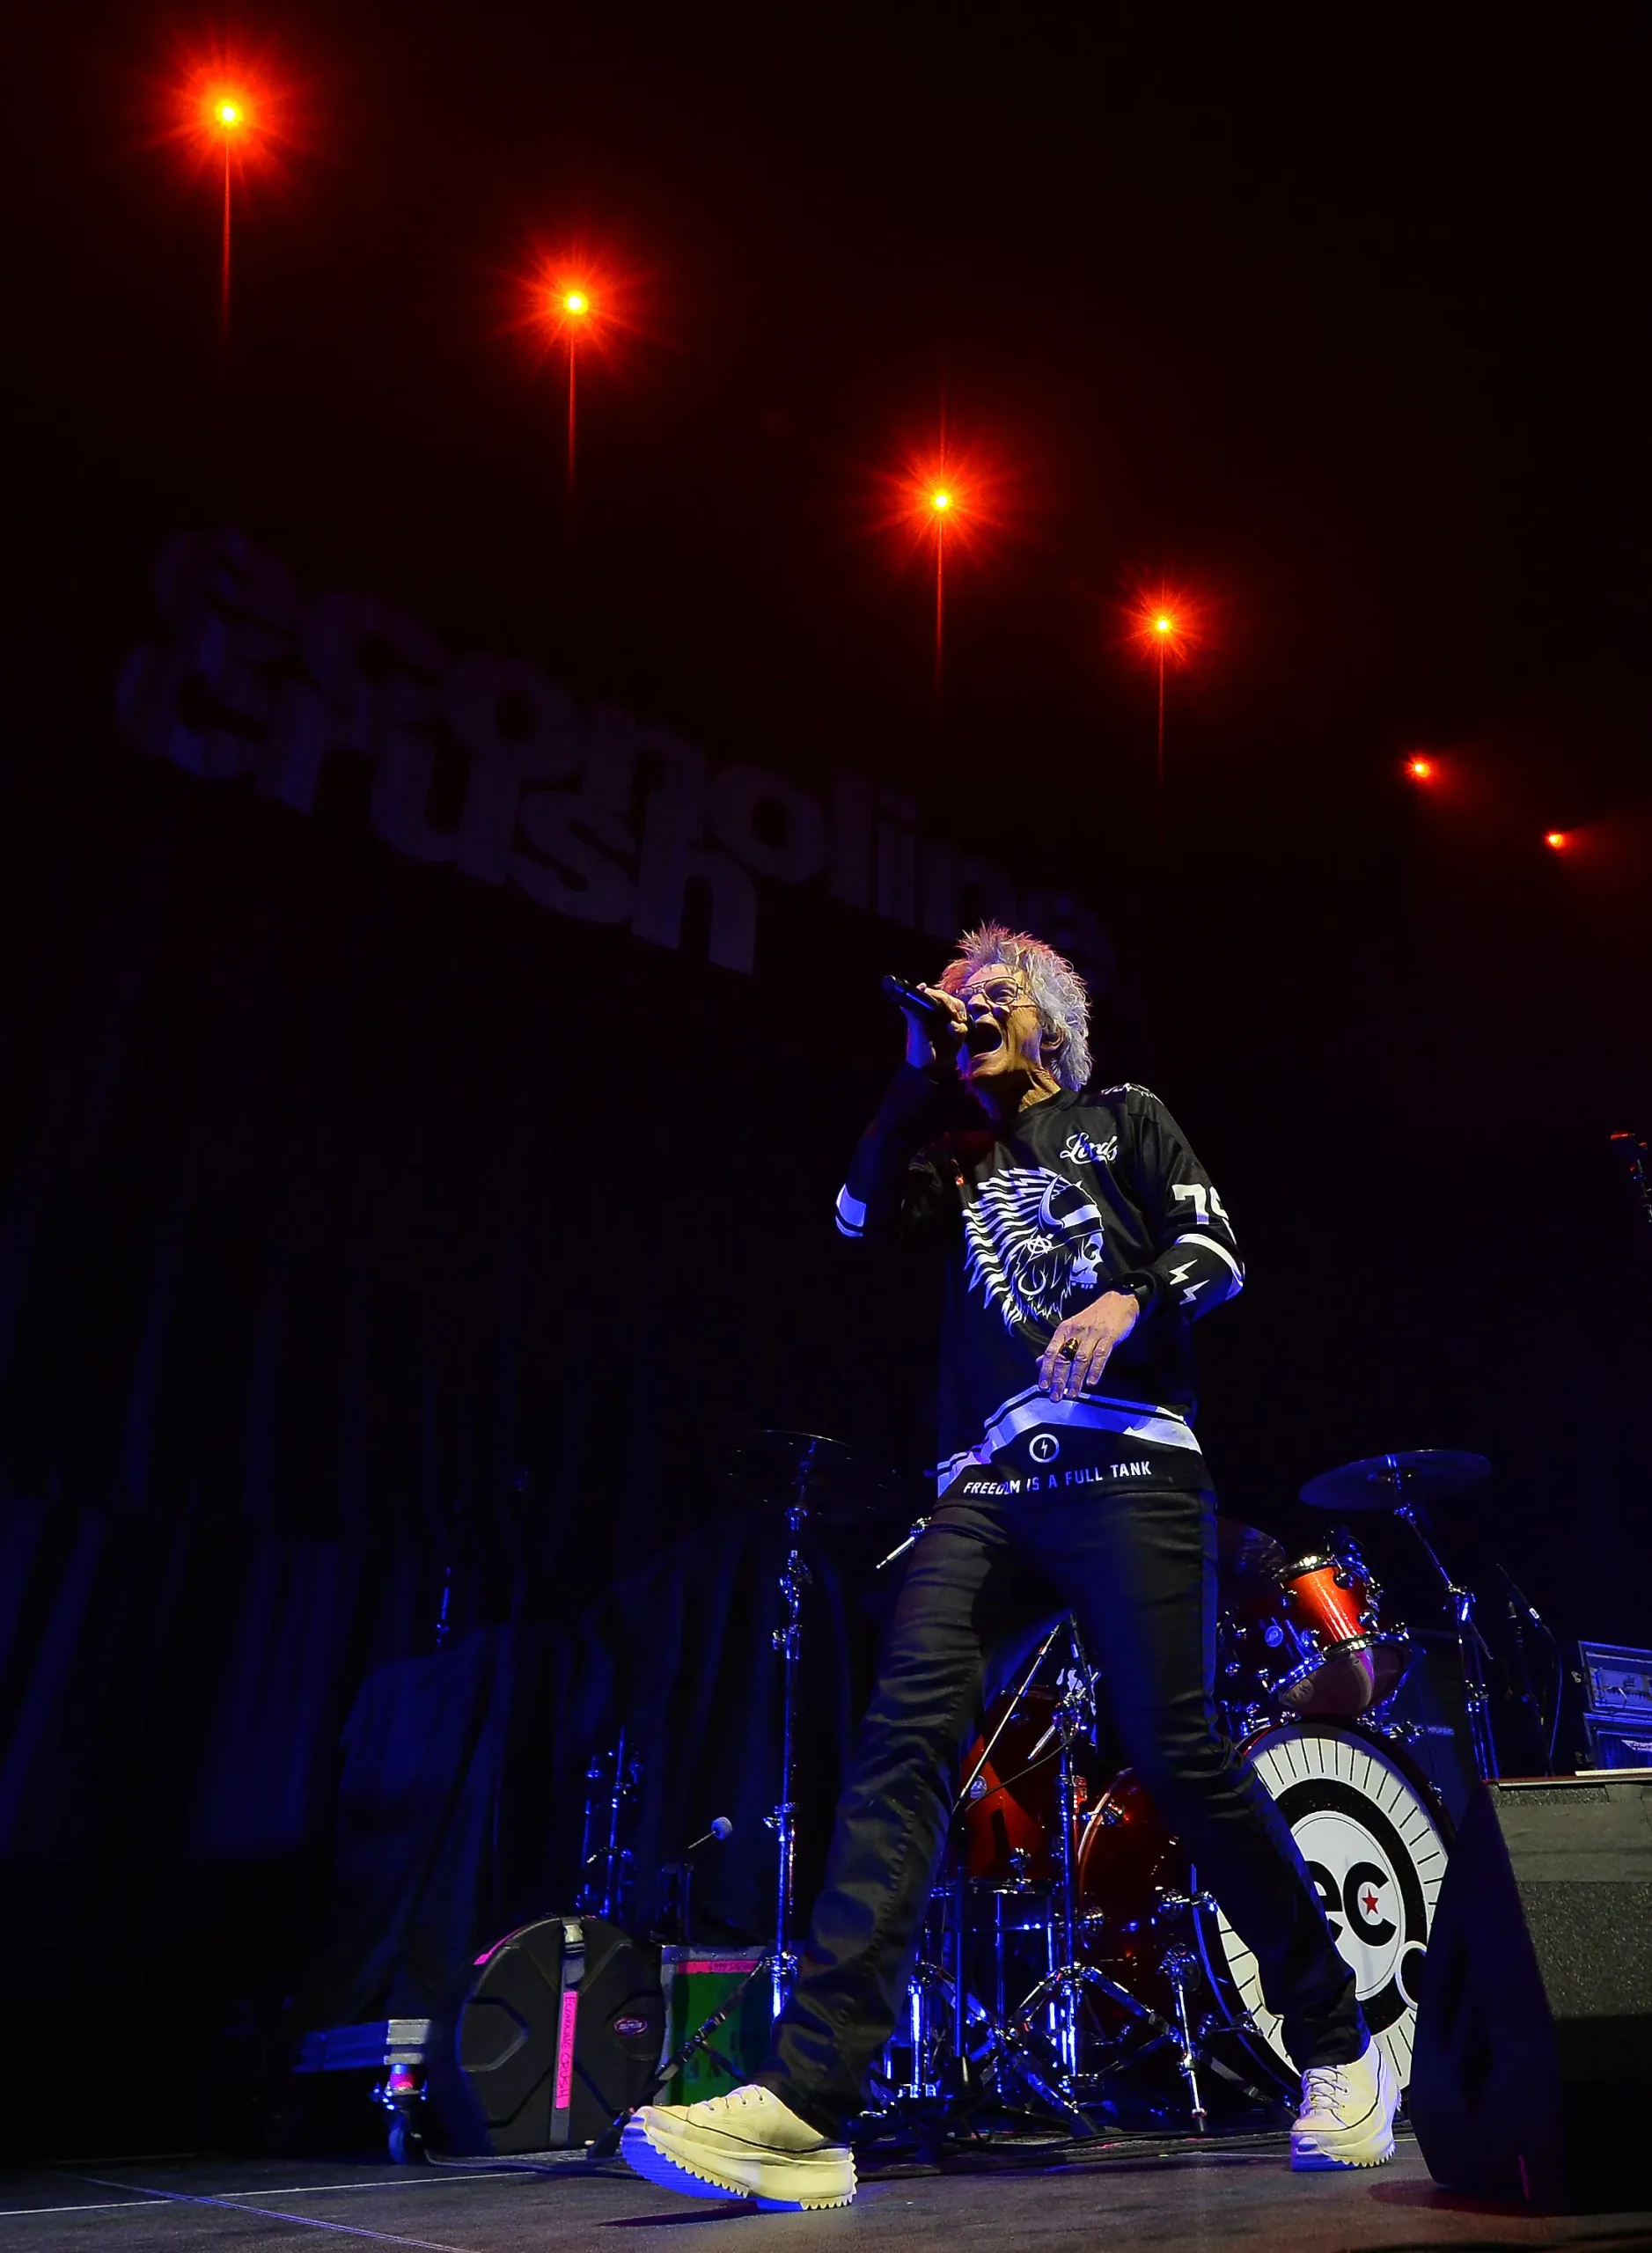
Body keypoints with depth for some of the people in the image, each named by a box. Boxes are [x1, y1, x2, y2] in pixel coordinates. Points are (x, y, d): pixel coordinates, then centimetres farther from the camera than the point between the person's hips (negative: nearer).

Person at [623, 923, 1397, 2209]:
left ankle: (1339, 2050, 11)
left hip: (1126, 1462, -3)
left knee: (1176, 1750, -12)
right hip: (989, 1480, 3)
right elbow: (864, 1218, 9)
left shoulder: (1122, 1117, 20)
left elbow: (1217, 1252, 7)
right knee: (904, 1733, -16)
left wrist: (1126, 1301, -14)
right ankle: (808, 2104, -23)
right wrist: (919, 1076, 12)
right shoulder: (958, 1158, 28)